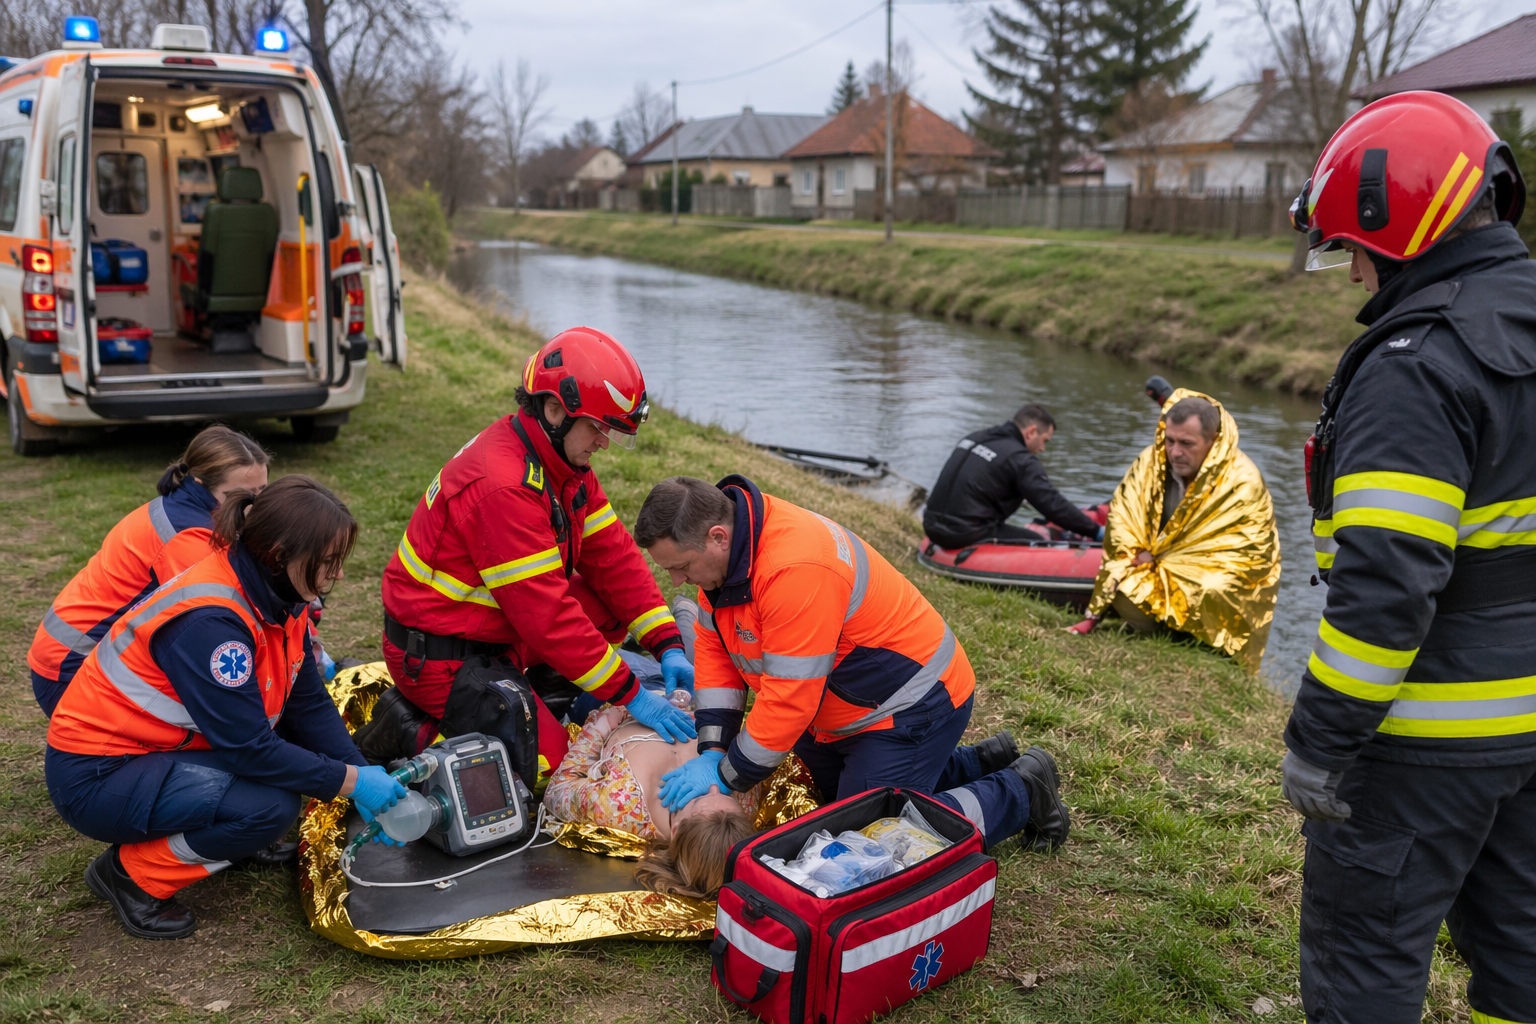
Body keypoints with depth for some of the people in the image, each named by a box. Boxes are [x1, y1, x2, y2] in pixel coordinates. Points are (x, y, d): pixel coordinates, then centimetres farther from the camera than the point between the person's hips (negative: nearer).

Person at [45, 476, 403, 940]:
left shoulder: (276, 595, -4)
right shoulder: (209, 619, -30)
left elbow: (309, 706, 0)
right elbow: (248, 747, -28)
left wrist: (368, 777, -9)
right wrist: (351, 782, -22)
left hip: (158, 746, 8)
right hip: (95, 777, -8)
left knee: (308, 745, -5)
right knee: (272, 806, -25)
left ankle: (229, 843, 12)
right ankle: (132, 874, -5)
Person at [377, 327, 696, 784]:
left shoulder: (564, 460, 1)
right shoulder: (504, 486, -30)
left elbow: (612, 554, 1)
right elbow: (545, 614, -29)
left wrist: (668, 645, -8)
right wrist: (630, 695, -24)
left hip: (496, 631, 9)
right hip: (441, 657, -9)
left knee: (611, 603, 0)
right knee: (544, 760, -14)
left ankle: (538, 702, 6)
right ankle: (411, 733, -2)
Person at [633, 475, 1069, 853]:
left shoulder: (795, 569, -36)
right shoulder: (723, 544, -6)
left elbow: (788, 700, -31)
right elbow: (714, 646, 1)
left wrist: (726, 777, -19)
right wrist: (711, 751, -7)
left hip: (912, 703, -10)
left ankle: (1021, 791, 8)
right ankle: (983, 764, 33)